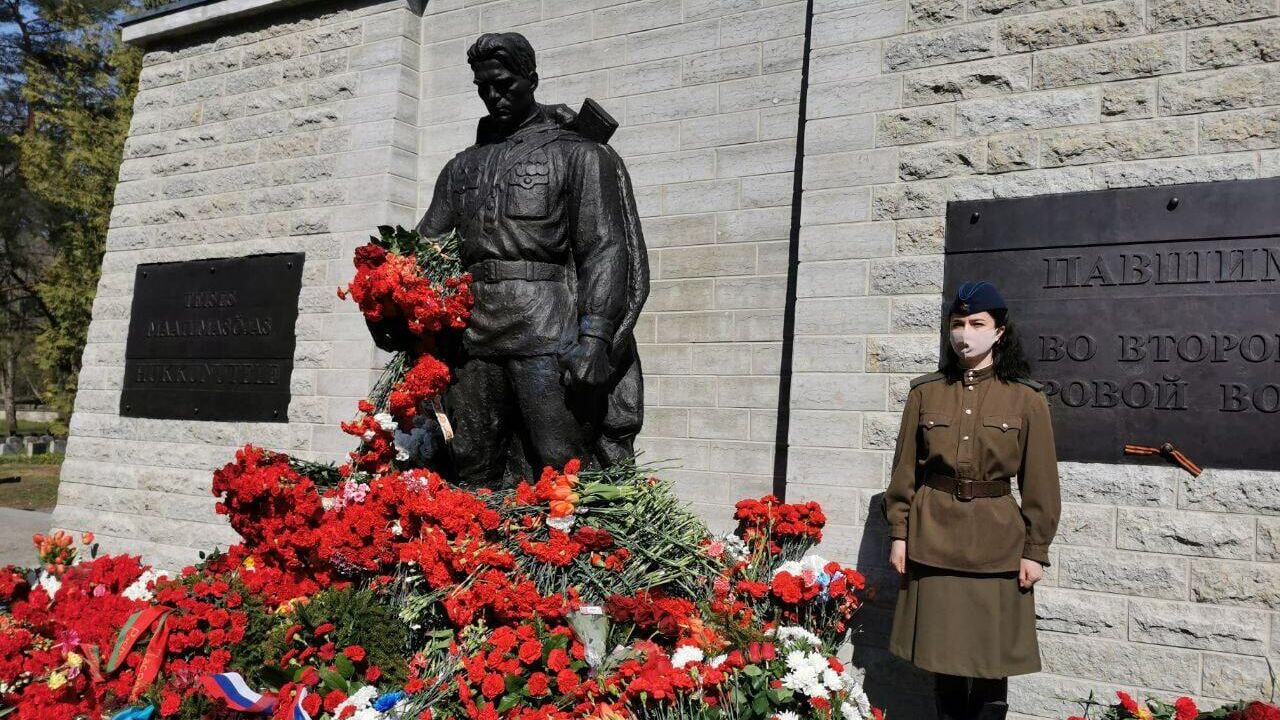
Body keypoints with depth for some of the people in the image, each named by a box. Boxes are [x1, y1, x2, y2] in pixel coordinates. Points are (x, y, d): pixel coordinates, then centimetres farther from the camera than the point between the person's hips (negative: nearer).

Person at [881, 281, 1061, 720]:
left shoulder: (1027, 398, -2)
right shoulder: (926, 392, 3)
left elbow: (1040, 482, -1)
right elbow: (905, 469, 5)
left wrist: (1035, 550, -3)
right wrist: (899, 533, 2)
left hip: (997, 541, -2)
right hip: (933, 538, 2)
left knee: (991, 660, 5)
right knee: (941, 652, 10)